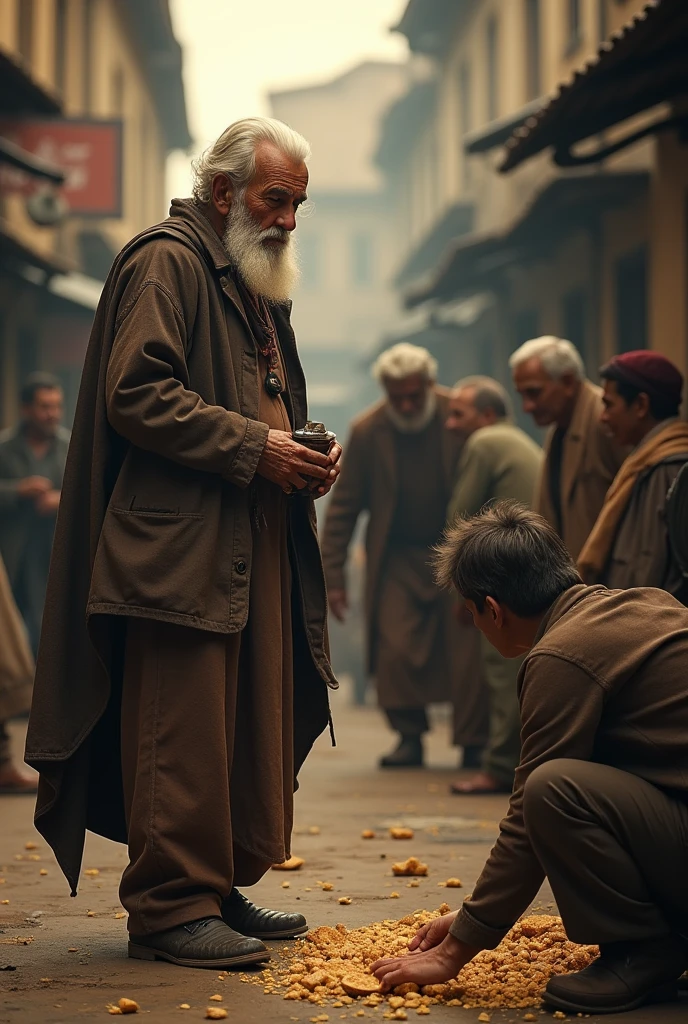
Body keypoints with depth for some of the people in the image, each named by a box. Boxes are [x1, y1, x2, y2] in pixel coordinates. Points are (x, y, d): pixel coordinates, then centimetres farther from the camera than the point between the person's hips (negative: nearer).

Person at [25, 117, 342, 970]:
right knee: (183, 732, -10)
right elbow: (134, 392, -16)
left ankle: (223, 888, 19)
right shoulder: (166, 262, -5)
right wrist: (253, 446, -17)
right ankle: (170, 908, -3)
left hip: (258, 547, 10)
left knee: (255, 729, 10)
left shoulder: (258, 288, 26)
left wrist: (306, 461, 13)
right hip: (179, 547, -10)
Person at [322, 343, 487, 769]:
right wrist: (333, 575, -5)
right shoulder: (367, 431, -7)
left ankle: (474, 743, 6)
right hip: (398, 558, 1)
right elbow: (343, 507, -2)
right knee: (394, 650, -10)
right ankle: (410, 737, 5)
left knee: (468, 650, -5)